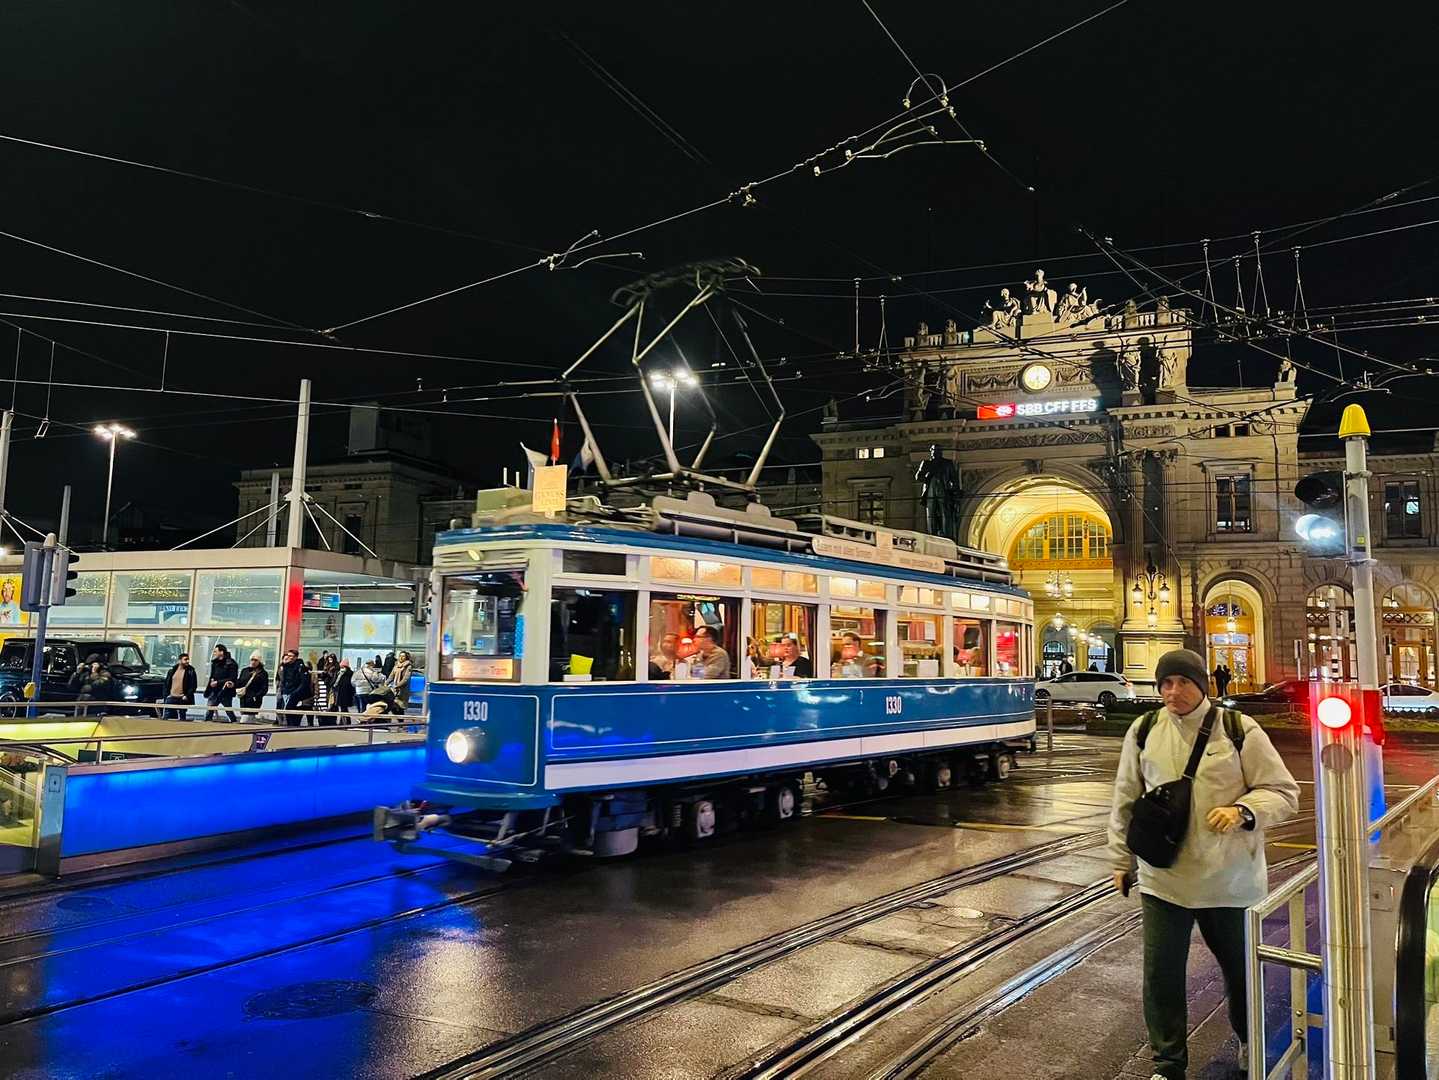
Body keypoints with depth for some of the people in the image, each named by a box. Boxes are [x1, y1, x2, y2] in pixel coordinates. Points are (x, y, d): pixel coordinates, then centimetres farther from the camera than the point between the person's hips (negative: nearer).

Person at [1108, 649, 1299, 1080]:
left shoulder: (1238, 729, -7)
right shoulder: (1144, 730, 1)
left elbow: (1284, 792, -2)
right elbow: (1126, 799, 10)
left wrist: (1242, 809, -21)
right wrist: (1121, 860, 12)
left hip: (1230, 879, -1)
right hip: (1162, 878, 1)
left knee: (1241, 966, 18)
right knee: (1161, 974, 2)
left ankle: (1252, 1043, 46)